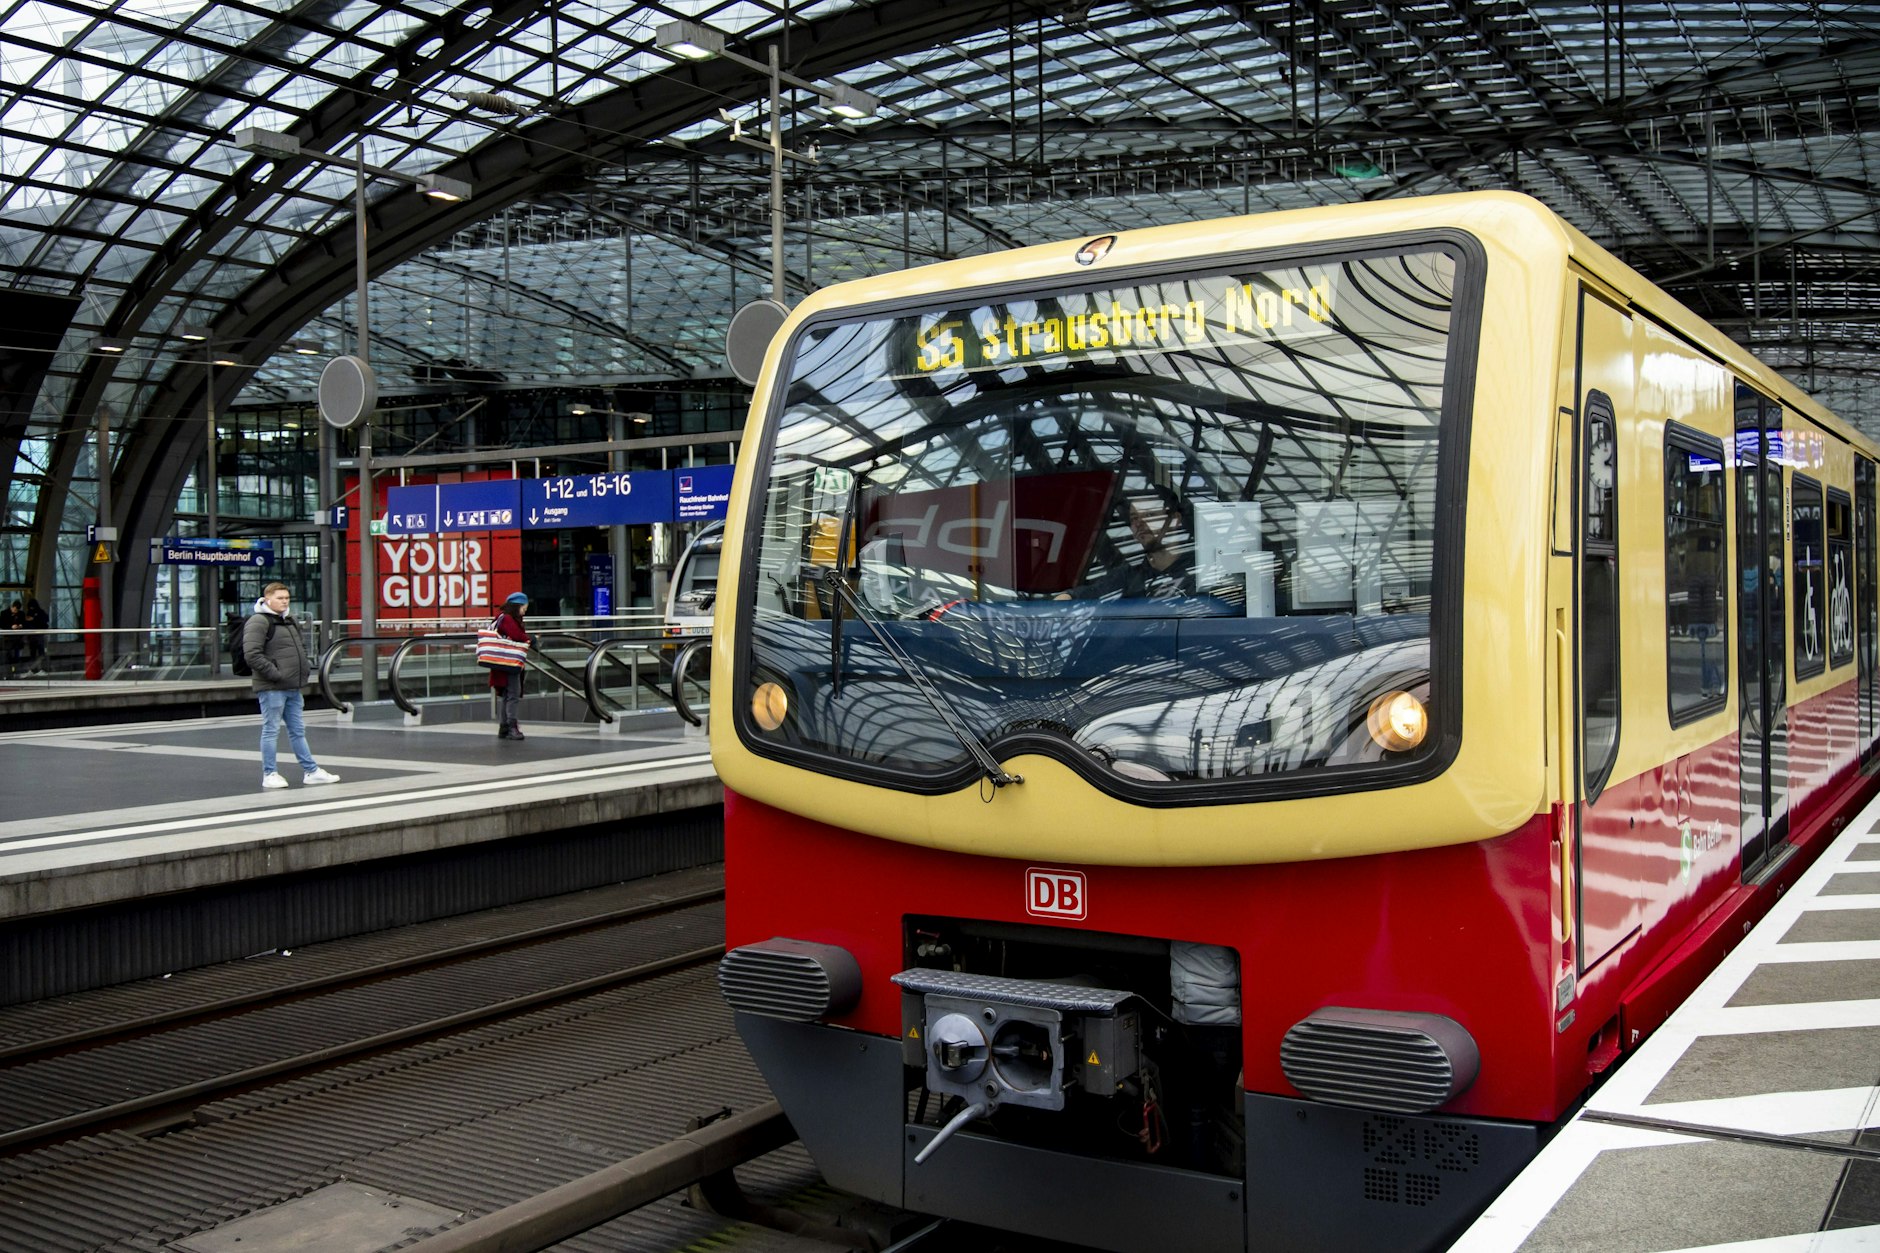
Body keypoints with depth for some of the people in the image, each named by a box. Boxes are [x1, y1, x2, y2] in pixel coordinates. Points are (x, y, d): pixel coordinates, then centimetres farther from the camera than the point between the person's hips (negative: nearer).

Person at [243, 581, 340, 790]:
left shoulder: (290, 620, 16)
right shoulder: (258, 622, -10)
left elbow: (302, 646, 28)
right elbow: (252, 654, -19)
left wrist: (305, 669, 13)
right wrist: (274, 673, -20)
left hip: (293, 687, 8)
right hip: (271, 688, -8)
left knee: (298, 730, 12)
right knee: (271, 730, -1)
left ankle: (311, 771, 16)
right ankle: (269, 774, 6)